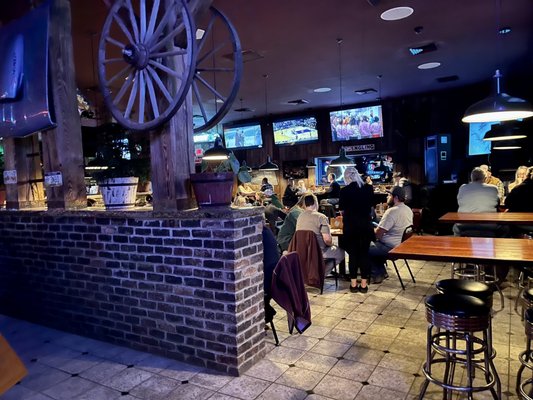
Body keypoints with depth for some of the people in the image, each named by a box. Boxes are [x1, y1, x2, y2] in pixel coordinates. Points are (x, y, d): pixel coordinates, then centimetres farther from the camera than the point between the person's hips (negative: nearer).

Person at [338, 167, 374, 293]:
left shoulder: (344, 190, -8)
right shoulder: (368, 188, 0)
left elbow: (342, 210, 2)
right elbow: (371, 205, 12)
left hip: (350, 227, -2)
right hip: (366, 226, 2)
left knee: (353, 254, 7)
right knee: (364, 254, 8)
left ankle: (353, 284, 13)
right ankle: (364, 284, 13)